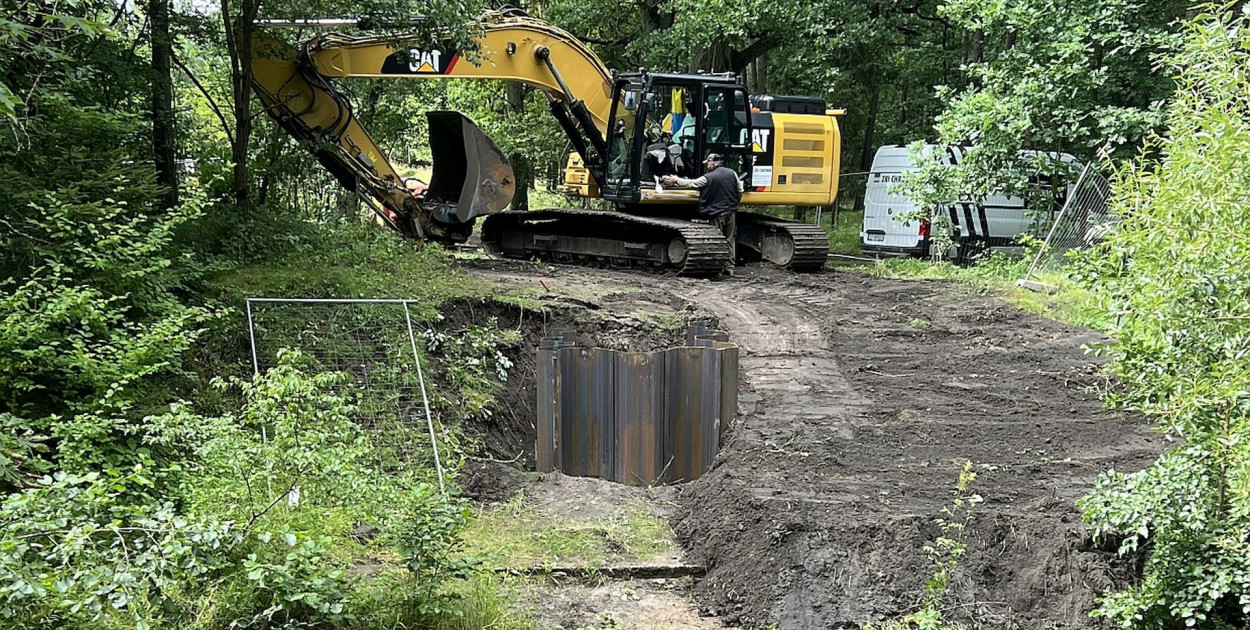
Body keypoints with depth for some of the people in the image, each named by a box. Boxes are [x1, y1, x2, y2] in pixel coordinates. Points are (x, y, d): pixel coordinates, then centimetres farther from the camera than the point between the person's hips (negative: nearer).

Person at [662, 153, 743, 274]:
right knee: (730, 240, 10)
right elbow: (740, 191, 9)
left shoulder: (708, 177, -10)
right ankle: (730, 268, 12)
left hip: (717, 214, -5)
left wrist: (675, 181, 9)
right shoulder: (731, 173, 3)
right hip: (731, 212, 5)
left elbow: (691, 183, -3)